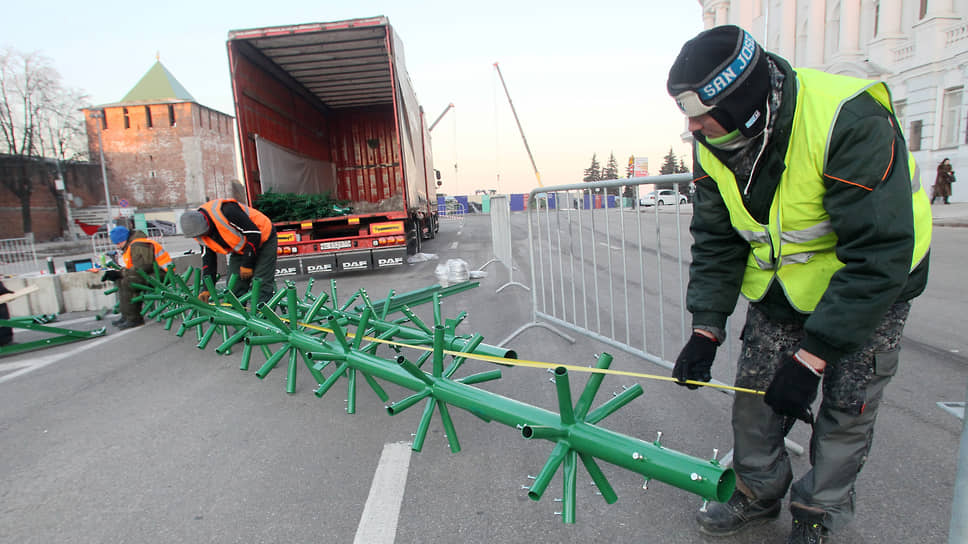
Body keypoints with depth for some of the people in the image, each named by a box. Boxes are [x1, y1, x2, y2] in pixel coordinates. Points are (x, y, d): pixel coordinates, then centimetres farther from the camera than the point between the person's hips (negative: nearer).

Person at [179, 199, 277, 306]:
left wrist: (247, 264, -21)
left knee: (262, 285, -15)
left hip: (263, 241, -7)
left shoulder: (226, 211, -31)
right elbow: (208, 257, 2)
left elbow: (254, 233, -28)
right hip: (240, 249, 8)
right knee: (234, 289, 1)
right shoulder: (199, 229, -6)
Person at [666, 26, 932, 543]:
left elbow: (878, 256, -32)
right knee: (754, 394, 7)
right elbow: (715, 240, -5)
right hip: (780, 288, 5)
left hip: (870, 287, -4)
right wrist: (705, 329, -13)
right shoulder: (714, 143, -12)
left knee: (846, 409, 3)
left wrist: (811, 357, -34)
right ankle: (759, 493, 30)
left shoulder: (850, 122, -32)